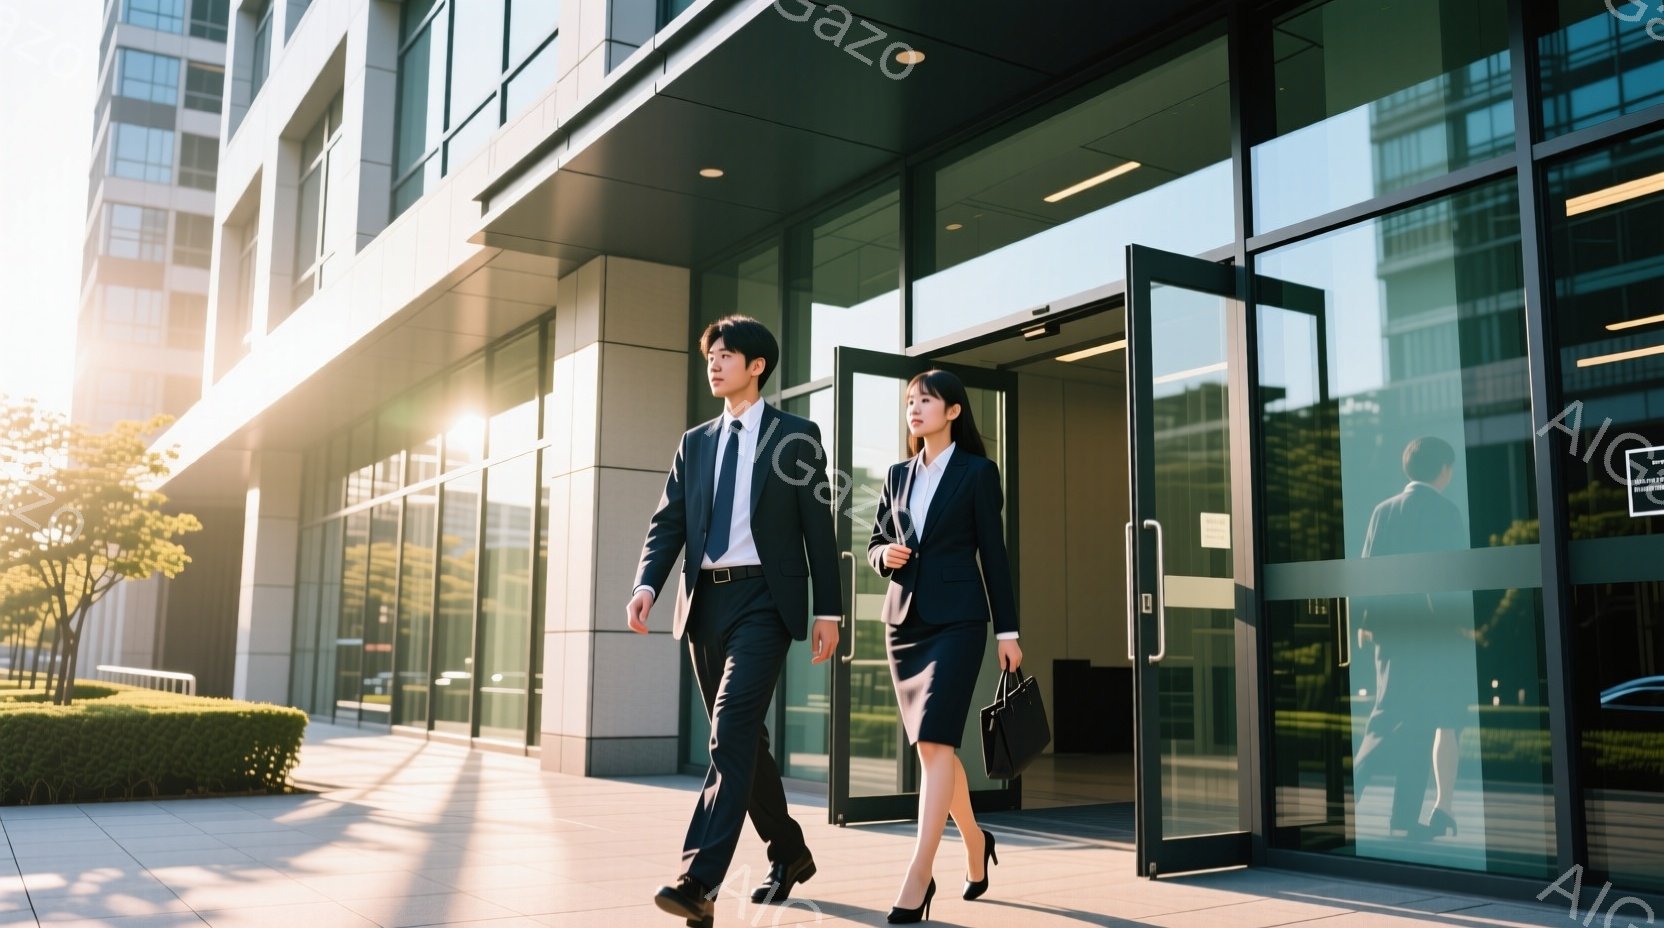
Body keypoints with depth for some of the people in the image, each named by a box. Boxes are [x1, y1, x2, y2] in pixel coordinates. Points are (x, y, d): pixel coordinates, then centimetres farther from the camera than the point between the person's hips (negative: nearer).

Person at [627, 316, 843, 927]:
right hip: (705, 601, 6)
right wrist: (647, 584, -9)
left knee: (732, 731, -18)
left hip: (763, 598, -6)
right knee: (742, 738, 13)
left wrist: (828, 611, -3)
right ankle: (789, 853, 30)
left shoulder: (796, 436, 3)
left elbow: (819, 529, 1)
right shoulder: (695, 443, 16)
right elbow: (667, 523, 9)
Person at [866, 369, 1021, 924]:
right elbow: (875, 543, 18)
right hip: (904, 618, 6)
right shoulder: (898, 476, 13)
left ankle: (917, 878, -16)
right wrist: (885, 556, -6)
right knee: (932, 747, 11)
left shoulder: (977, 472, 0)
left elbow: (993, 553, -1)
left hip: (957, 619, -5)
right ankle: (975, 843, 33)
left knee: (934, 742, -15)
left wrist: (1007, 631, -3)